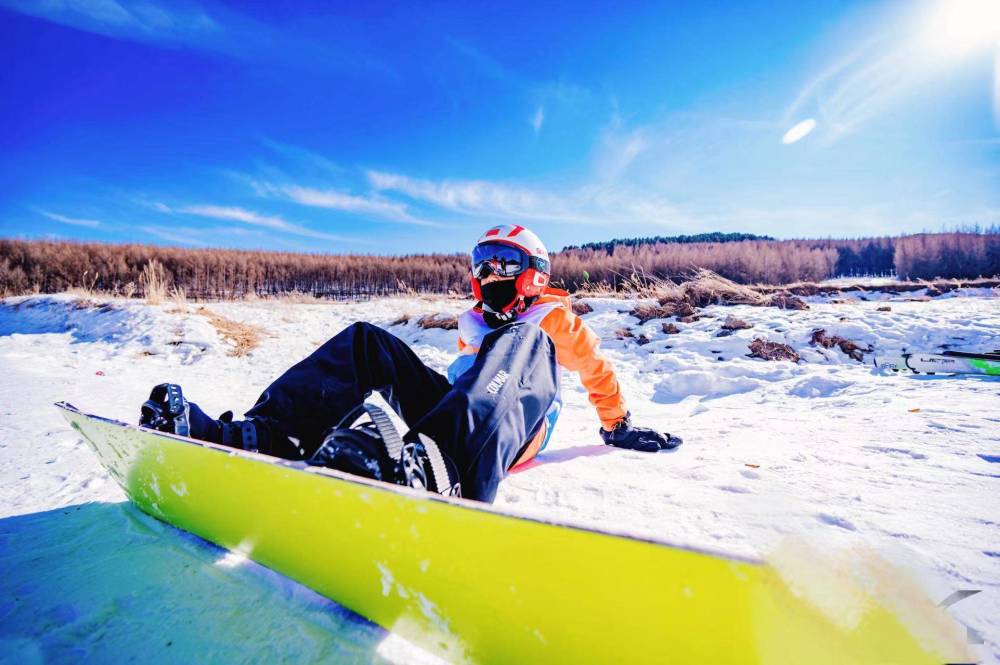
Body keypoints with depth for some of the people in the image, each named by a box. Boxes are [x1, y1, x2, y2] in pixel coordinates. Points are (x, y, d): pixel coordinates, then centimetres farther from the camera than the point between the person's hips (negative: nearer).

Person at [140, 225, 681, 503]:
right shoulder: (473, 326, 30)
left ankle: (436, 468, -58)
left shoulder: (552, 317, 19)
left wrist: (618, 428, 23)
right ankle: (259, 434, -32)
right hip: (449, 417, 4)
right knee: (368, 341, -11)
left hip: (511, 433, -4)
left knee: (522, 340, -31)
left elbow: (596, 371, 24)